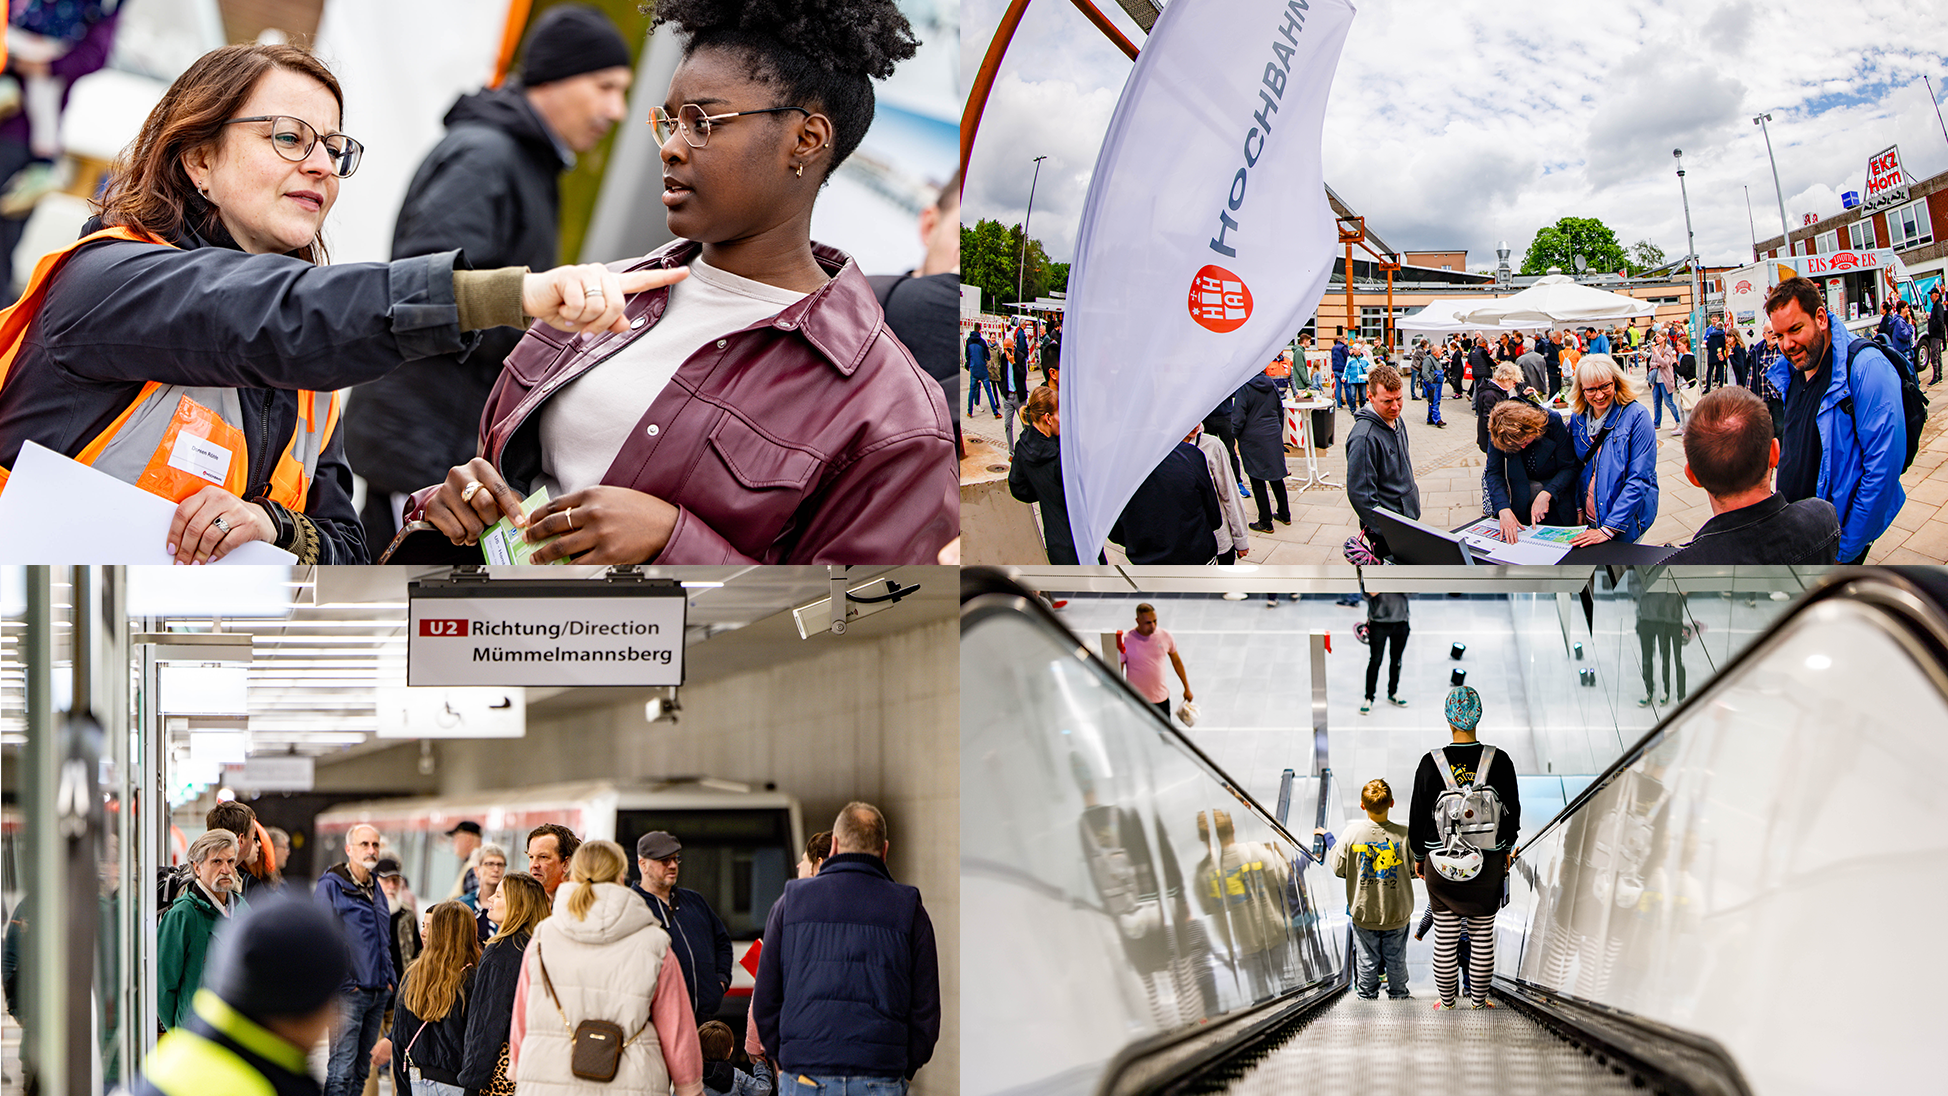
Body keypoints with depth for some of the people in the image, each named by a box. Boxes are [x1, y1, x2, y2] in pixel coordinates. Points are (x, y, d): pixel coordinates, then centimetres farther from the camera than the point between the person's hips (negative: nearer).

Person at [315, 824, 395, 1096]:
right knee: (342, 1068, -12)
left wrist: (388, 979, 16)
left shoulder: (375, 888, 17)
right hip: (348, 992, -8)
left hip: (378, 992, 8)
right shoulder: (331, 885, -6)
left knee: (361, 1068, 10)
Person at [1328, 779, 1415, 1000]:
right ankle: (1398, 993, 29)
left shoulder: (1352, 833, -14)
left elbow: (1338, 868, -5)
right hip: (1397, 913, 0)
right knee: (1396, 958, 16)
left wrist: (1334, 847, 14)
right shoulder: (1404, 834, -15)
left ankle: (1366, 993, 25)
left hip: (1364, 910, 0)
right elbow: (1416, 869, -5)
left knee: (1367, 957, 14)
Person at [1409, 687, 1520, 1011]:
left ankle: (1447, 1004, 20)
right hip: (1489, 863, 1)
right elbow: (1512, 812, 1)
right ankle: (1479, 1003, 21)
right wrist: (1505, 850, 18)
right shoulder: (1500, 761, -10)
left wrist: (1418, 855, 13)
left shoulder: (1430, 764, -12)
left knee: (1445, 941, 10)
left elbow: (1418, 817, -3)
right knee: (1483, 937, 13)